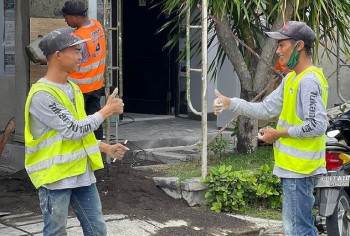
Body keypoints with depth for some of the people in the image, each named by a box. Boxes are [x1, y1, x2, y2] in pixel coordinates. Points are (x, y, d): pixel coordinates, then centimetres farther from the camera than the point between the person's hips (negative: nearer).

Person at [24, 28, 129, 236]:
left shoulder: (73, 89, 11)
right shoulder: (42, 95, -18)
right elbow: (74, 130, -20)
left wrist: (106, 148, 11)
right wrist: (108, 110, -11)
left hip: (82, 173, 8)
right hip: (55, 177, -8)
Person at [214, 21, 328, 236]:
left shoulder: (309, 81, -18)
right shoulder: (292, 78, 14)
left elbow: (317, 125, -25)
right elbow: (267, 109, 14)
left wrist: (279, 134, -15)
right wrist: (231, 104, 3)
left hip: (299, 168, -11)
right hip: (294, 165, 11)